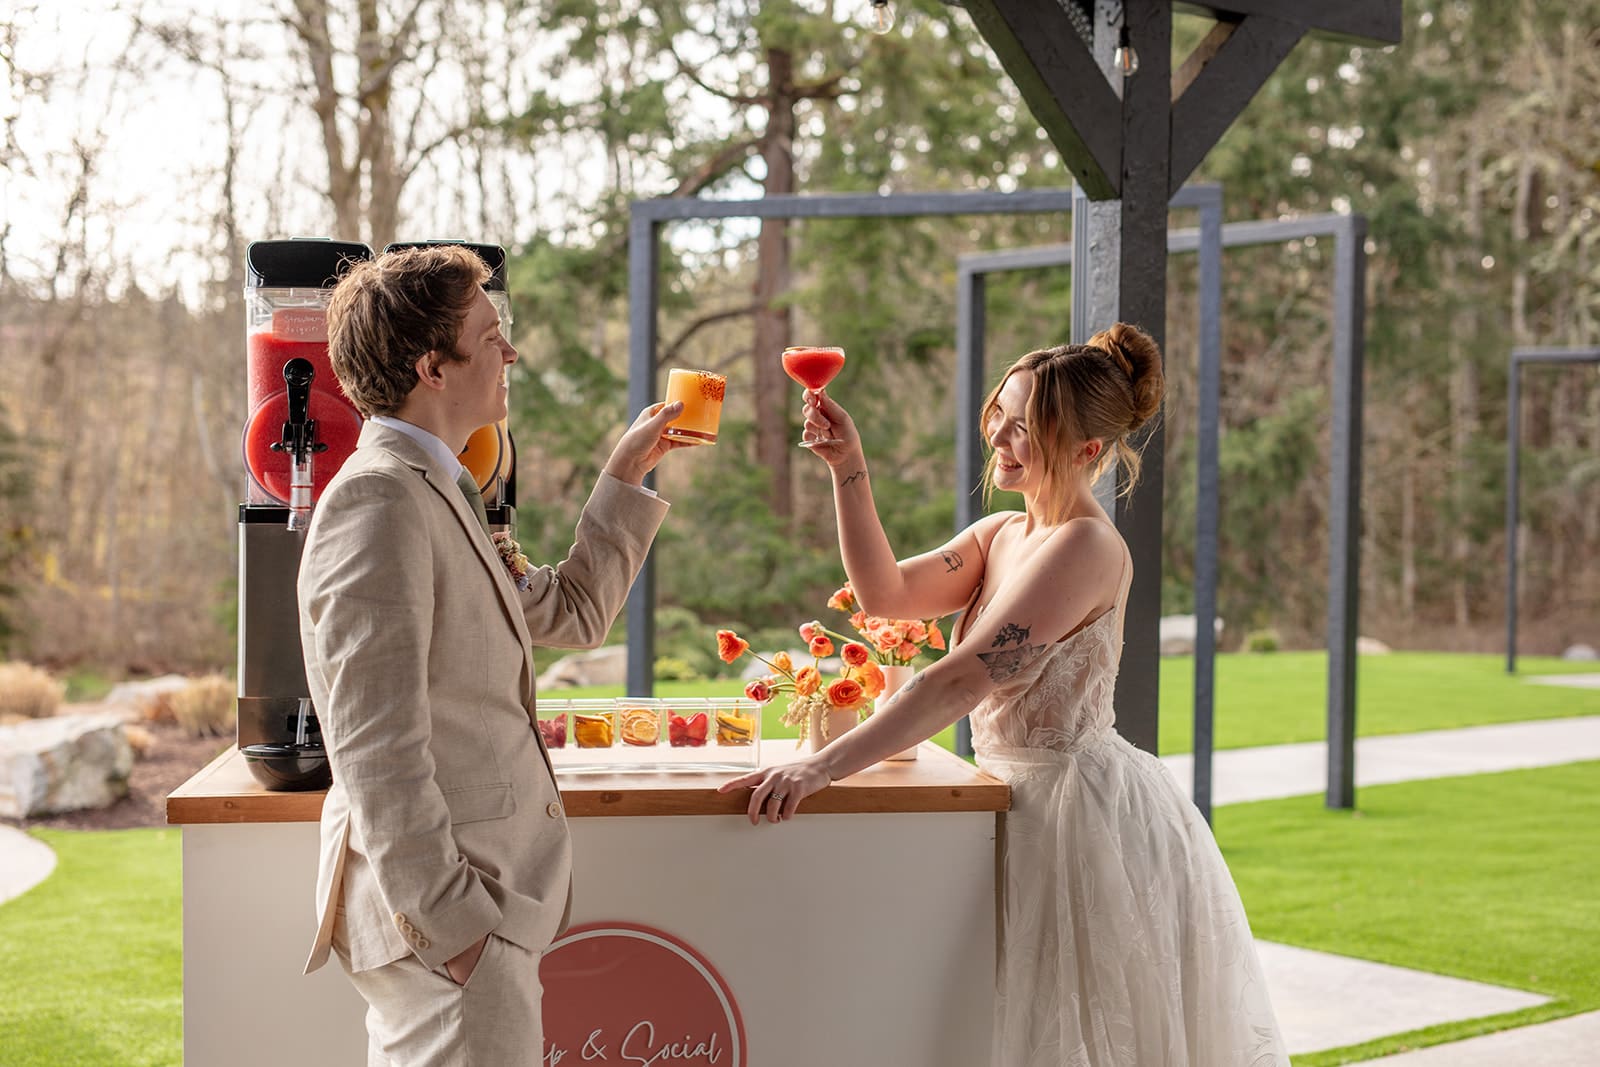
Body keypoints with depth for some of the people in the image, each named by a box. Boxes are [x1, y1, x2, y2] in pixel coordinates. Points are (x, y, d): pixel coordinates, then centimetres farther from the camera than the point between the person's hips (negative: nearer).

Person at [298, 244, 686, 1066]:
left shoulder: (431, 493, 17)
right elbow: (374, 743, -21)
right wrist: (446, 916, -23)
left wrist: (625, 479, 25)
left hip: (476, 898, 10)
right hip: (443, 908, -10)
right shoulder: (376, 500, -15)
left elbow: (571, 614, 28)